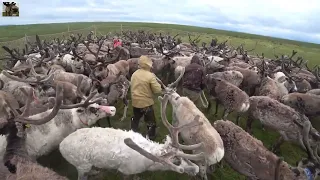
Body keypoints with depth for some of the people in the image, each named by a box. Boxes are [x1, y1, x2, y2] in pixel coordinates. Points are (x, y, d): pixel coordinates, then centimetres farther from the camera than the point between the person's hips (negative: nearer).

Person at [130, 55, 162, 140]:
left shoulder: (134, 74, 0)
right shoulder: (150, 75, -20)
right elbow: (157, 90, -17)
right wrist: (158, 84, 1)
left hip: (135, 101, 6)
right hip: (146, 102, -6)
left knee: (135, 118, 27)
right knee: (151, 121, 12)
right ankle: (151, 137, 21)